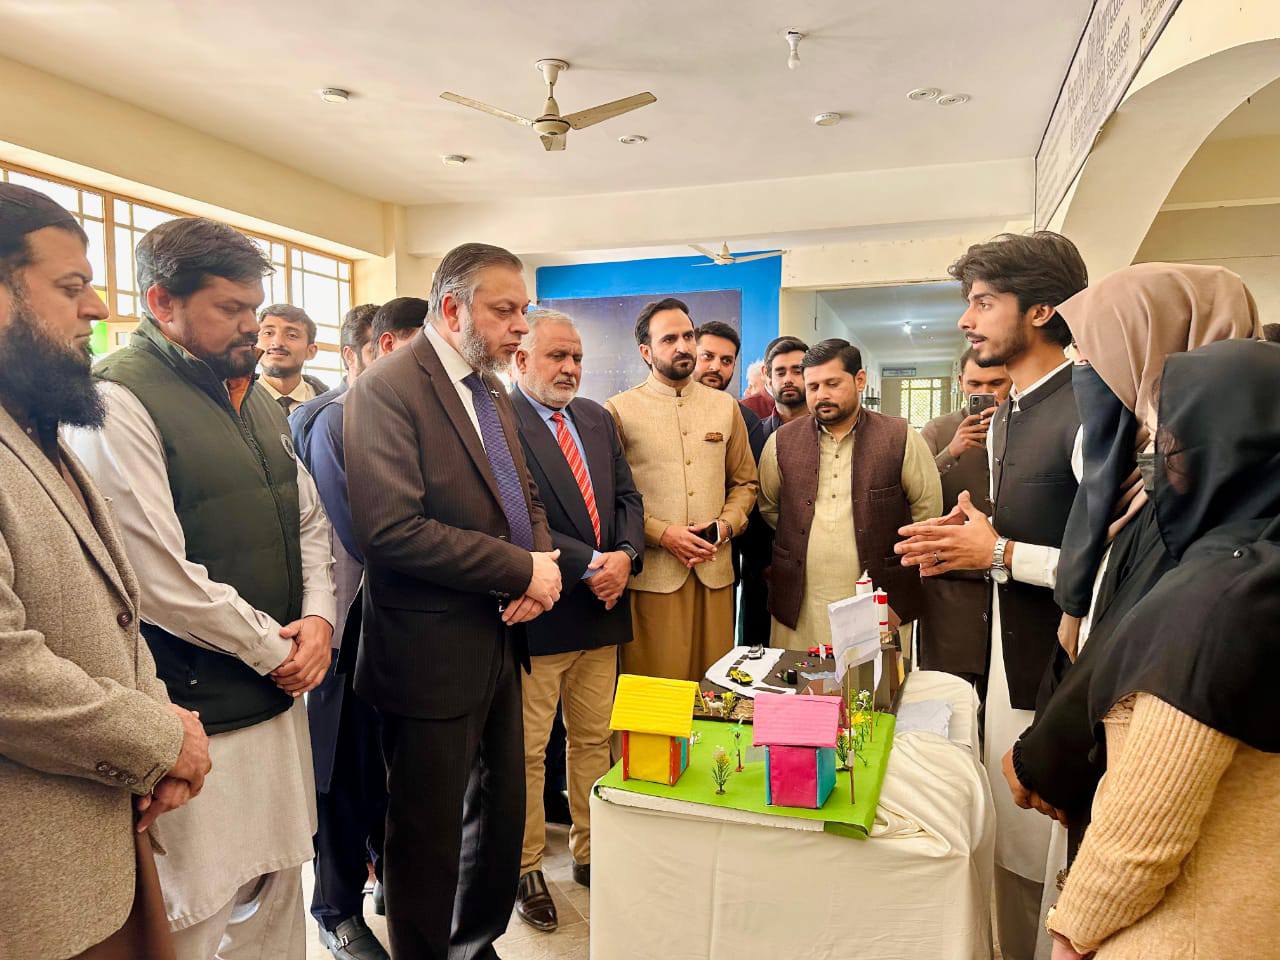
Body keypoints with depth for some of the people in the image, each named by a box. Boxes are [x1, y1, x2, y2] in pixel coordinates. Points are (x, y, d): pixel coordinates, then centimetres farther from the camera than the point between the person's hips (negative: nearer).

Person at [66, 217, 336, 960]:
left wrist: (318, 617, -3)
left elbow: (310, 522, 14)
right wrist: (274, 649, -11)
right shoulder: (119, 399, -14)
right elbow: (158, 577, -19)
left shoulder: (254, 399, 11)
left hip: (279, 696, 7)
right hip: (197, 713, -7)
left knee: (277, 888, 17)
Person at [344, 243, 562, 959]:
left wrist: (545, 565, -5)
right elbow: (395, 531, -26)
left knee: (502, 813, 22)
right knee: (430, 833, 11)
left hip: (502, 639, 8)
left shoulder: (493, 390, 10)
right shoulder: (388, 388, -17)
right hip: (434, 653, -8)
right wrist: (522, 570, -20)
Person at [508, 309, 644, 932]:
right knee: (527, 751, 8)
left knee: (594, 741, 18)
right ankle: (526, 869, 27)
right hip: (537, 612, -6)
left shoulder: (597, 418, 12)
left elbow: (627, 497, 11)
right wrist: (588, 565, -19)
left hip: (602, 609, 7)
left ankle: (591, 854, 35)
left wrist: (624, 556, -7)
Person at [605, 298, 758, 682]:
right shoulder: (619, 410, 1)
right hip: (651, 573, -3)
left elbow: (744, 483, 17)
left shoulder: (726, 406, 13)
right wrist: (662, 534, -12)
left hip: (714, 571, 4)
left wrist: (726, 525, -1)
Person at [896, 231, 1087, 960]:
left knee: (1052, 871, 6)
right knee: (1011, 854, 21)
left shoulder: (1090, 413, -18)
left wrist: (1000, 554, -21)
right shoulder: (1008, 415, 11)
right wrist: (965, 544, 1)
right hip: (1008, 668, 9)